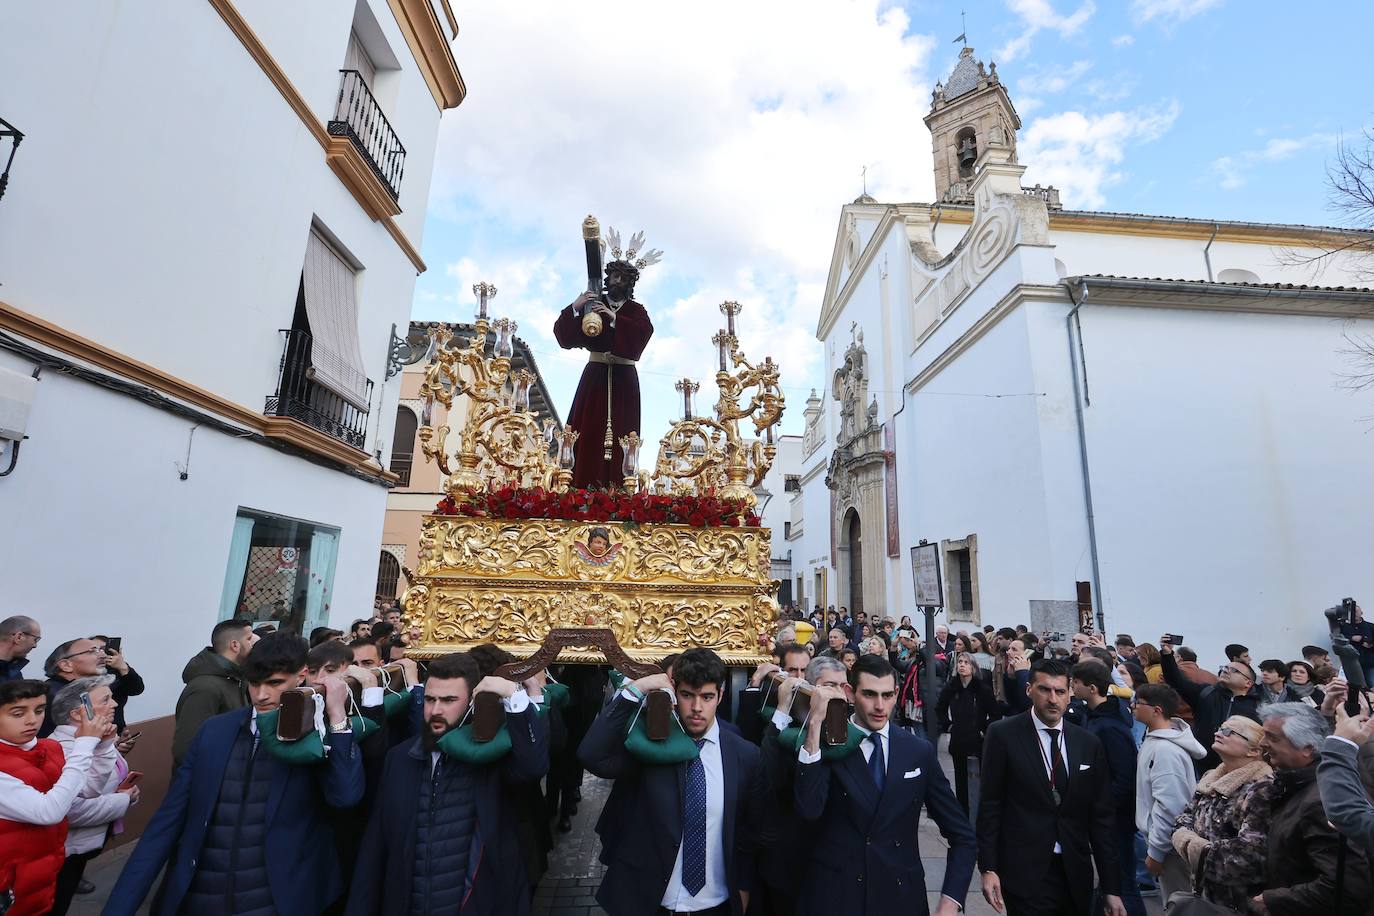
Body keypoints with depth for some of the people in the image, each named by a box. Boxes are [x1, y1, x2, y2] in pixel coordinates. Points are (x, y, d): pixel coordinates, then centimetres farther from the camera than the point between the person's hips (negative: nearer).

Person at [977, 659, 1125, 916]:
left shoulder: (1088, 743, 2)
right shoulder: (1003, 734, -9)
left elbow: (1100, 817, 5)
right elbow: (990, 805, -6)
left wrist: (1111, 887, 4)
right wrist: (988, 868, -9)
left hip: (1076, 874, 4)